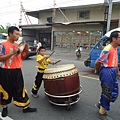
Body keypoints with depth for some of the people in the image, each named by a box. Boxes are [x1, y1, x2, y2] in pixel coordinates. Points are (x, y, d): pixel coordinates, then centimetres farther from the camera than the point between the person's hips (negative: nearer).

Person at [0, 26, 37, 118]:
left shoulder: (18, 45, 8)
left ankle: (25, 107, 22)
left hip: (17, 71, 5)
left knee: (20, 89, 11)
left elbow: (21, 57, 13)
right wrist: (13, 53, -25)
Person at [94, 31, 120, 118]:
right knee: (107, 92, 5)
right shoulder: (107, 49, -21)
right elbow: (97, 62, -20)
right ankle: (102, 111, 26)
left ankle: (101, 104, 38)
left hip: (113, 71, 9)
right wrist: (97, 71, -3)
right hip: (107, 71, -9)